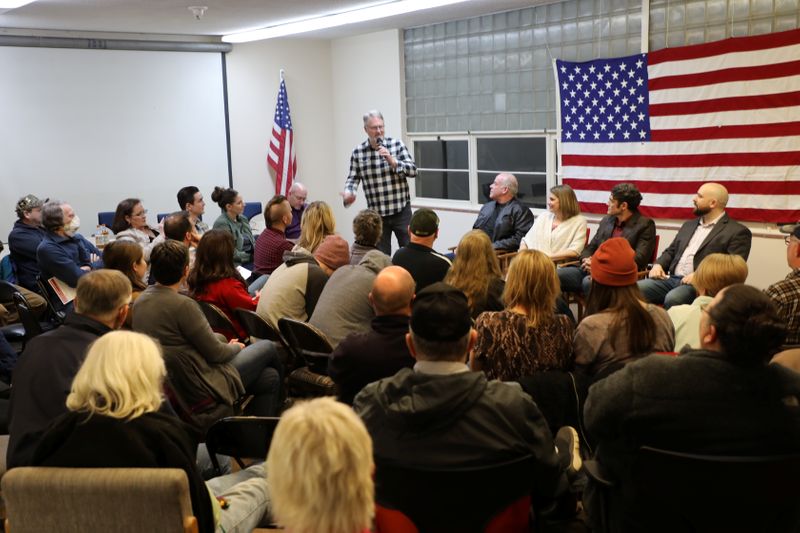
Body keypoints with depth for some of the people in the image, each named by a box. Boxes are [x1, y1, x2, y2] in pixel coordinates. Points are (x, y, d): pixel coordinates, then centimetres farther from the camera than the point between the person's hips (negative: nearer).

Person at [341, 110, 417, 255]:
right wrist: (349, 193, -15)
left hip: (401, 210, -1)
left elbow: (413, 170, -5)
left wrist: (392, 161, -19)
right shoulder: (357, 152, 1)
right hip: (376, 214, 1)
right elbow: (353, 178, 5)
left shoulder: (397, 144, -2)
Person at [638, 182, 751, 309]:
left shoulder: (737, 232, 1)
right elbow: (670, 251, 26)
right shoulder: (689, 225, 24)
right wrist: (658, 265, 4)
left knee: (673, 299, -36)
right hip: (671, 278, 6)